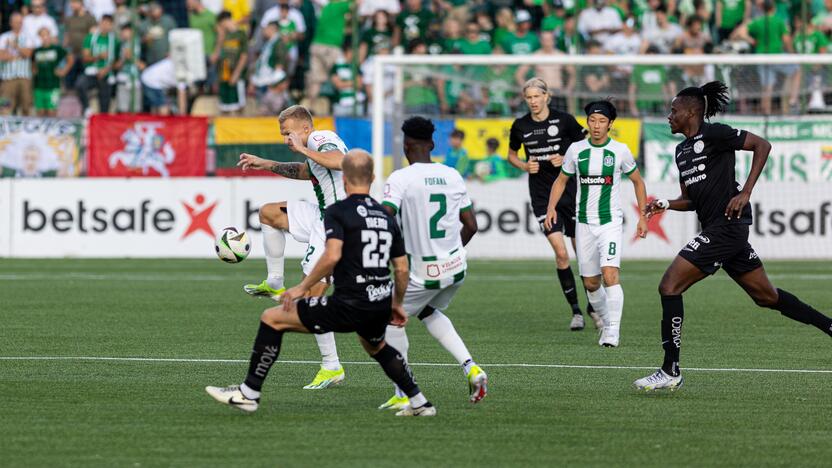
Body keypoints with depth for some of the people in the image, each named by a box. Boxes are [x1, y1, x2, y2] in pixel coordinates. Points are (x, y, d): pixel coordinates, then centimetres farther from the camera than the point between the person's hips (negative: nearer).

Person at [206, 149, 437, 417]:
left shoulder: (338, 212, -6)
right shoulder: (386, 216, 14)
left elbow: (332, 256, -21)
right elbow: (402, 269, 17)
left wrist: (302, 287, -11)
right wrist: (397, 305, 32)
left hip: (349, 306, -7)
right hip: (380, 304, 7)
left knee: (272, 319, 3)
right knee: (376, 346, 40)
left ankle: (249, 393, 3)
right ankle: (419, 403, 39)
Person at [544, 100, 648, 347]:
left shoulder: (620, 151, -3)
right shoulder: (576, 150, 2)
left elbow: (638, 182, 10)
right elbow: (561, 180, 14)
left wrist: (643, 217, 5)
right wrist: (551, 207, -1)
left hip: (611, 222, -3)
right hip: (585, 223, 3)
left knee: (610, 274, -21)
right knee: (591, 284, 8)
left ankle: (613, 331, -21)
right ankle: (607, 323, 30)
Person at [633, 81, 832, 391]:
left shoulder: (713, 134, -7)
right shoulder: (682, 150, 19)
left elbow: (762, 145, -12)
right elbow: (691, 200, 24)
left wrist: (745, 193, -17)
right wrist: (665, 204, 4)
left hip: (728, 224, -10)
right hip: (716, 229, 10)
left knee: (669, 286, -13)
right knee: (766, 296, 14)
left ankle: (670, 372, -12)